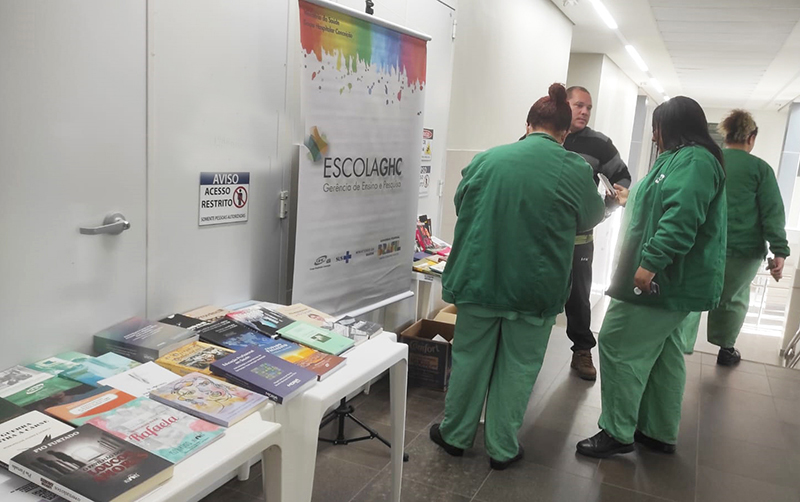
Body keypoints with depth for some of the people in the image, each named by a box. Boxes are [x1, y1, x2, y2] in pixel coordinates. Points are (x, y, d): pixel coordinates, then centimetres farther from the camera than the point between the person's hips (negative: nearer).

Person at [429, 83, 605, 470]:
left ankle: (456, 435, 32)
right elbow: (592, 217, 10)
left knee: (470, 358, 16)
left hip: (479, 279, 2)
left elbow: (460, 206, 12)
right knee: (517, 368, 13)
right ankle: (502, 448, 26)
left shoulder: (486, 159, -4)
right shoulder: (575, 170, -8)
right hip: (536, 289, -1)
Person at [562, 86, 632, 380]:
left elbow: (623, 178, 7)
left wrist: (607, 204, -12)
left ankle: (582, 351, 26)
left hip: (577, 235, 0)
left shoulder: (599, 144, -2)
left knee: (578, 296, 10)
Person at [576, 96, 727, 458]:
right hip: (675, 282, 11)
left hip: (666, 282, -11)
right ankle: (659, 432, 27)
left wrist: (651, 262, -34)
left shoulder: (693, 160, -16)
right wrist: (632, 199, 38)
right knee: (663, 353, 16)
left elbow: (681, 217, -30)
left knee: (618, 346, -8)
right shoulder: (687, 158, 18)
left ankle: (617, 433, 2)